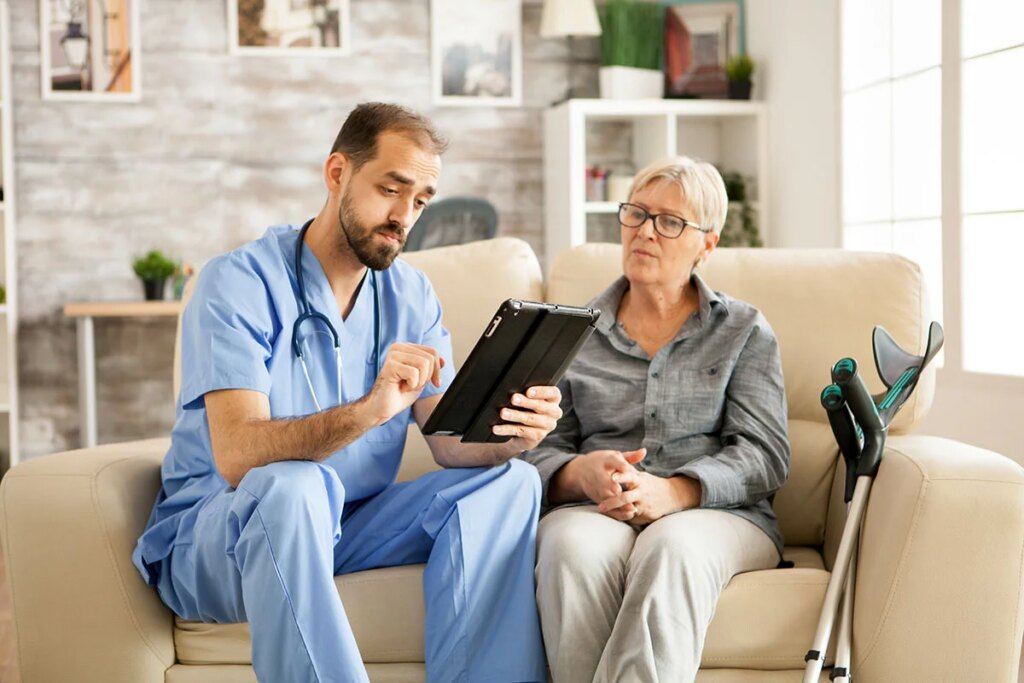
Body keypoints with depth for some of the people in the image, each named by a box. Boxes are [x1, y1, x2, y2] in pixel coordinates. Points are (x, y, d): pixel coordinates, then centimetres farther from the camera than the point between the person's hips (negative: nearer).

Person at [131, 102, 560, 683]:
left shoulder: (411, 296, 5)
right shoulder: (240, 284, -15)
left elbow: (451, 439, -4)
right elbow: (237, 456, -28)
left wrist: (509, 432, -28)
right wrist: (368, 410, -44)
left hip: (343, 527, 6)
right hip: (210, 541, -5)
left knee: (508, 482, -14)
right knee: (290, 487, -38)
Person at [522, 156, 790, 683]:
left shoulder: (745, 331, 14)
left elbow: (763, 453, 2)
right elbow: (539, 451, 10)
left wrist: (674, 492, -17)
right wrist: (581, 475, -16)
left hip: (716, 513, -1)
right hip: (590, 511, 1)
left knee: (672, 547, -37)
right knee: (575, 546, -36)